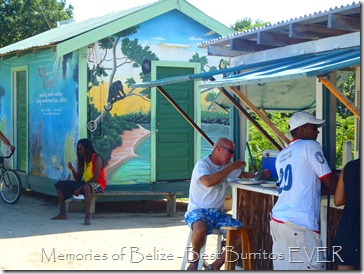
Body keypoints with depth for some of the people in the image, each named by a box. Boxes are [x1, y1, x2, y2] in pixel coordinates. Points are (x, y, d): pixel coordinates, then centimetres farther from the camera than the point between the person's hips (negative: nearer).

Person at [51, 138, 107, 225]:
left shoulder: (96, 159, -11)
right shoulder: (81, 160, 9)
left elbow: (95, 178, -20)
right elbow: (78, 179, 9)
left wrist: (80, 188, -23)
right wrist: (72, 170, -11)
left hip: (98, 184, -8)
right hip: (85, 183, 8)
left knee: (86, 187, -45)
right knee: (60, 185, 4)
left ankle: (87, 216, -48)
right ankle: (62, 213, -1)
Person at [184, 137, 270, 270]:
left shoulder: (227, 165, 12)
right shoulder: (202, 164, -11)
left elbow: (243, 174, 26)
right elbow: (208, 182, -31)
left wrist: (261, 174, 6)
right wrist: (232, 167, -25)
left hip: (217, 213, 7)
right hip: (197, 211, -7)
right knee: (201, 228, -41)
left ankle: (216, 265, -2)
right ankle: (194, 261, -13)